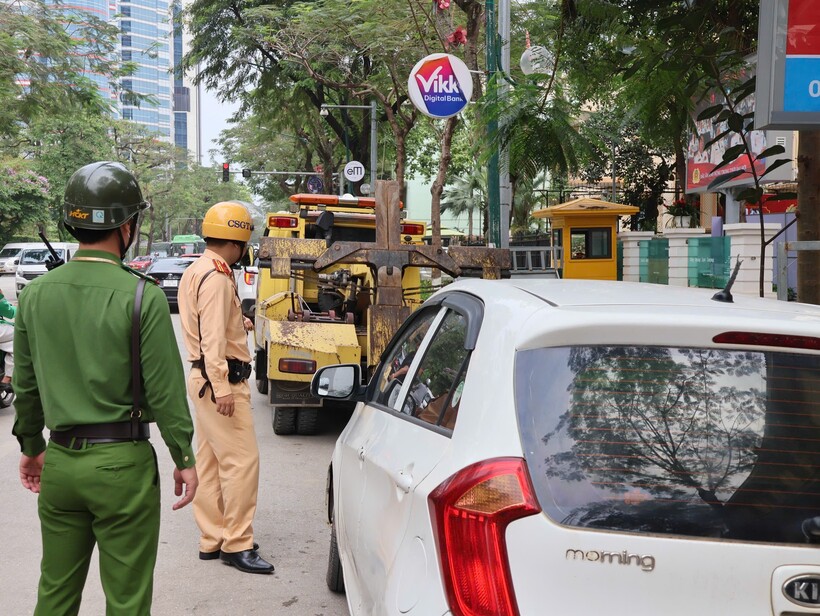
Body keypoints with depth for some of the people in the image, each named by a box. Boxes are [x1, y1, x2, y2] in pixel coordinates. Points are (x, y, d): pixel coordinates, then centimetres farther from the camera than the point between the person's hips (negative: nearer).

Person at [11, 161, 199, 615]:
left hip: (59, 462, 5)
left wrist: (31, 446, 23)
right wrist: (184, 459, -2)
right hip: (122, 463, -5)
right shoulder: (142, 297, -14)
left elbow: (25, 385, 10)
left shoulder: (35, 295, 2)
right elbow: (165, 390, -12)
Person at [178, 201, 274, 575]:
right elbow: (213, 338, -23)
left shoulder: (194, 272, 15)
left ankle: (212, 540, 21)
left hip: (204, 378, 11)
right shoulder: (216, 277, -17)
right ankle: (237, 545, -3)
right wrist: (222, 388, -26)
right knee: (242, 460, -8)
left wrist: (238, 324, 33)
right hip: (220, 379, -11)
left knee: (210, 462, 14)